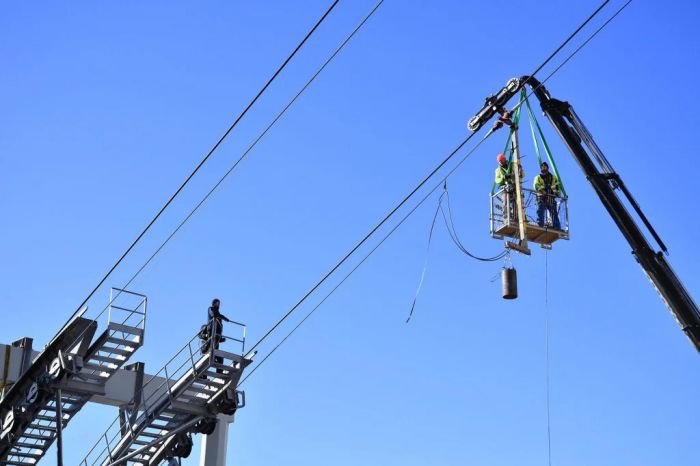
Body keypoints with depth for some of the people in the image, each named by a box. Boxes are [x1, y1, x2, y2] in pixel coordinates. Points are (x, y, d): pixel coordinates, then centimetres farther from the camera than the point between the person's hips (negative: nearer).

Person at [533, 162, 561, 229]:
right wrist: (541, 190, -24)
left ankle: (557, 227, -11)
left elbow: (557, 186, 11)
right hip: (542, 197, -1)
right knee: (540, 212, -17)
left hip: (551, 198, 1)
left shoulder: (553, 178, 24)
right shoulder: (538, 177, 18)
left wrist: (556, 192, -11)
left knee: (554, 213, -7)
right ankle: (540, 224, -24)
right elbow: (536, 185, -2)